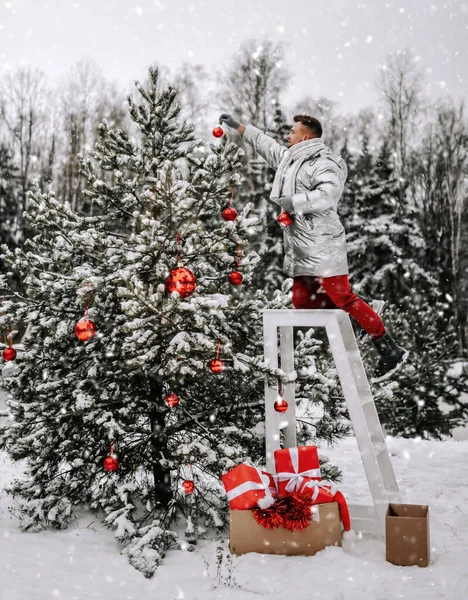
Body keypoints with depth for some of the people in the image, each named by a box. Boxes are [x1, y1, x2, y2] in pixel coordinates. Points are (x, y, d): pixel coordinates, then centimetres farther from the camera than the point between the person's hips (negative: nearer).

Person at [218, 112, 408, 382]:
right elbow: (265, 143, 33)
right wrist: (237, 126, 38)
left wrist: (294, 202, -22)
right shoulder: (290, 158, 19)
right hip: (301, 248, 10)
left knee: (341, 296, -13)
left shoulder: (323, 163, -10)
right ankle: (367, 309, 15)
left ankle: (390, 350, -5)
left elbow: (328, 194, -28)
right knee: (302, 301, 6)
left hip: (323, 245, -10)